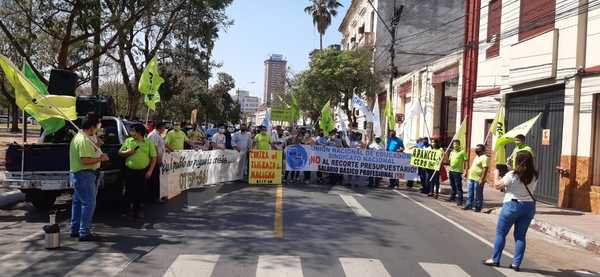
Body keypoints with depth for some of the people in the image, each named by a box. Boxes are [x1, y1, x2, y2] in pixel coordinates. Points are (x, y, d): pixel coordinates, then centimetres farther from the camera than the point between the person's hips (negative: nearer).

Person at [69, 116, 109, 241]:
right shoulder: (84, 140, -20)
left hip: (76, 174, 11)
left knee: (77, 202, 17)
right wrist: (100, 158, -14)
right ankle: (84, 232, -4)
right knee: (89, 203, -7)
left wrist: (98, 157, 19)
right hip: (84, 174, -11)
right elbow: (85, 160, -26)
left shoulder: (77, 137, 14)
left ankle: (75, 230, 25)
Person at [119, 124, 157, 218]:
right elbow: (120, 152, 14)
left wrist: (150, 171, -6)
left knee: (139, 192, 4)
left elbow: (154, 158, 2)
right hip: (130, 171, 1)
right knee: (129, 191, 2)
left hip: (142, 172, -1)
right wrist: (127, 152, -8)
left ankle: (136, 211, 17)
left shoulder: (149, 142, 2)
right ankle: (126, 209, 18)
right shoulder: (128, 141, 7)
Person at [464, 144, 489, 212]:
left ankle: (478, 207, 9)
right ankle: (469, 205, 23)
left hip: (478, 180, -9)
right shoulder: (477, 157, 17)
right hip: (471, 178, 10)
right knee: (470, 193, 14)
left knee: (478, 195, 0)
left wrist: (482, 179, -24)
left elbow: (485, 169, -21)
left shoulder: (484, 158, -14)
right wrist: (469, 176, 21)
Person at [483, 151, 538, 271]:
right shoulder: (534, 176, 0)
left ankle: (495, 260, 14)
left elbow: (497, 186, -6)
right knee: (520, 236, 10)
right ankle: (516, 264, 12)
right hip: (529, 206, 5)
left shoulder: (512, 175, -15)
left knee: (500, 233, 8)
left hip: (512, 205, -5)